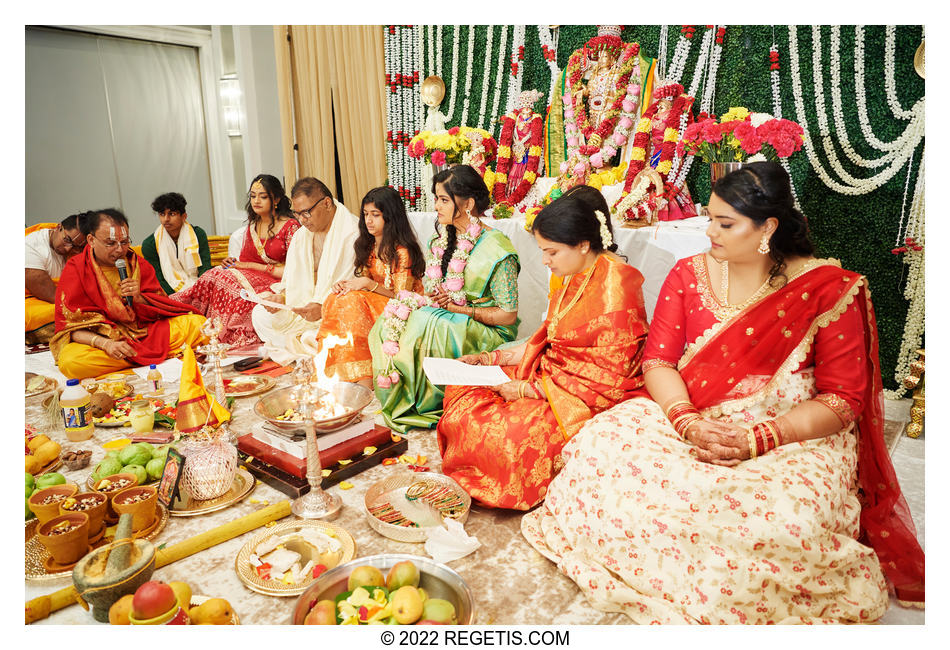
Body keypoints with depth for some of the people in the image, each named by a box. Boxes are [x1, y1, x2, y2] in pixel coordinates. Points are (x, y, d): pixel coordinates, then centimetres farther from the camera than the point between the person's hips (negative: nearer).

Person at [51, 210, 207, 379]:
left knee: (197, 323, -15)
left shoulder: (136, 263, 6)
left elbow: (160, 307, 8)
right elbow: (69, 326, -9)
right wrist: (105, 343, -28)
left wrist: (139, 298, -15)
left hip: (144, 330, 2)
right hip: (101, 339, -2)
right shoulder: (75, 269, -4)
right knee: (69, 362, -37)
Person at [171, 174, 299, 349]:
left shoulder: (290, 226, -4)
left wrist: (252, 266, -11)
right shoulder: (252, 226, 15)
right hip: (250, 280, 5)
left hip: (277, 285, -5)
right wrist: (233, 263, -6)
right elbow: (244, 262, 18)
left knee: (220, 277, -28)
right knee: (218, 274, -27)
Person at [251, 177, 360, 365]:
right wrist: (281, 298, -8)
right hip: (308, 304, 7)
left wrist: (324, 309, -30)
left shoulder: (354, 234, -15)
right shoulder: (300, 236, 10)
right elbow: (293, 282, 15)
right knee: (261, 314, -7)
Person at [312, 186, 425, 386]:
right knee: (334, 299, -18)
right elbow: (363, 283, 12)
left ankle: (364, 378, -32)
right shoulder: (368, 246, 9)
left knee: (353, 301, -30)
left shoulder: (402, 252, -15)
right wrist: (345, 284, -10)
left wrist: (369, 284, -26)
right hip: (374, 304, 7)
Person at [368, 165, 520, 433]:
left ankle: (423, 406, -9)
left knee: (421, 324, -31)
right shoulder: (442, 237, 6)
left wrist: (460, 308, -15)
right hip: (445, 315, 7)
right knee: (388, 324, -19)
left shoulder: (497, 251, -15)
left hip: (486, 331, -6)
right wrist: (437, 297, -7)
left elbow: (508, 315, -13)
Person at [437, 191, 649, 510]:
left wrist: (530, 390, -19)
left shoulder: (614, 287, -21)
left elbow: (609, 381, -21)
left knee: (505, 434, -27)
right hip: (553, 376, 9)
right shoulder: (576, 278, 7)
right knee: (462, 388, -1)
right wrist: (488, 359, 5)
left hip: (592, 403, -9)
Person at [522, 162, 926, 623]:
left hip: (794, 434, -3)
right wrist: (687, 420, -19)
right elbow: (658, 359, 0)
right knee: (601, 444, -20)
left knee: (787, 519, -34)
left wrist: (757, 439, -20)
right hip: (688, 417, 3)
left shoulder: (827, 289, -6)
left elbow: (843, 399, -7)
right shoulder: (689, 274, 5)